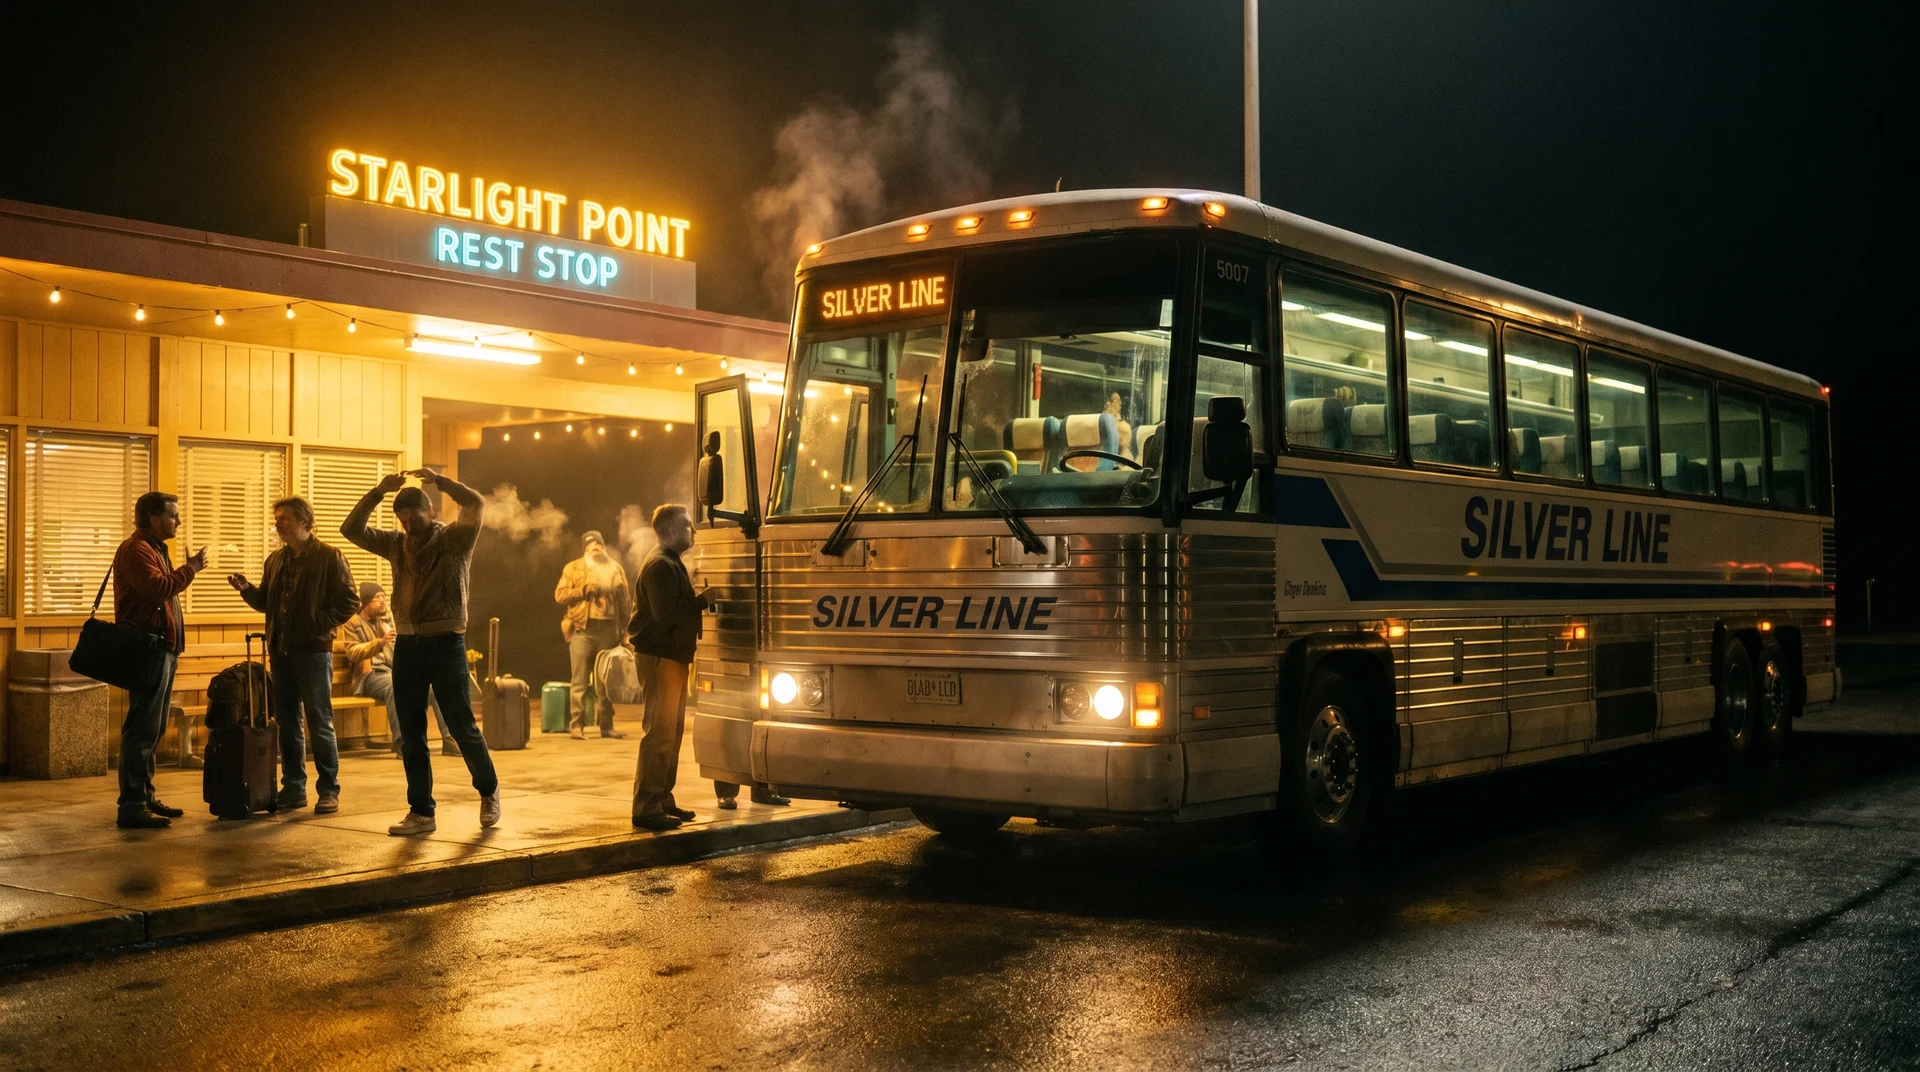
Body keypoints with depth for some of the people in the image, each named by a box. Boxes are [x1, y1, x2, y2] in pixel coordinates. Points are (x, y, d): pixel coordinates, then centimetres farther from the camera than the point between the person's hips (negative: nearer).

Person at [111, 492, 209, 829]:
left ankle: (145, 797, 21)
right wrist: (189, 569, -15)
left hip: (162, 649, 11)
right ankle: (132, 806, -10)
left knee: (153, 729, 14)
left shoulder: (155, 548, 22)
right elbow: (159, 588, -27)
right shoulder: (135, 550, -13)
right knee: (142, 729, -11)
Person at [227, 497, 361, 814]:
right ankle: (293, 788, 18)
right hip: (281, 652, 6)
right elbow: (266, 601, 20)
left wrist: (319, 624, -15)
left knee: (320, 723, -3)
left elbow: (349, 602, -7)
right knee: (287, 723, 10)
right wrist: (247, 589, 2)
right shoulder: (275, 560, 15)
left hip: (313, 651, -6)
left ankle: (329, 790, 4)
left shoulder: (329, 557, -4)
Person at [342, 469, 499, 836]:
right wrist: (378, 491, -5)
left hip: (446, 644, -5)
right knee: (411, 735, 6)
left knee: (462, 727, 1)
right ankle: (420, 811, 12)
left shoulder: (455, 539, -3)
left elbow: (475, 504, -20)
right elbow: (351, 529, 4)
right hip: (407, 645, 5)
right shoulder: (397, 544, 10)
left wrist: (438, 480, -17)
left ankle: (489, 791, 22)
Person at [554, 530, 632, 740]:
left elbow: (625, 600, 13)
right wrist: (584, 590, -11)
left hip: (608, 630, 3)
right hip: (583, 630, -2)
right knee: (580, 680, -5)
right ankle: (577, 725, -2)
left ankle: (606, 725, 13)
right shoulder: (573, 568, 9)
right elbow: (560, 594, 0)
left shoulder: (615, 568, 15)